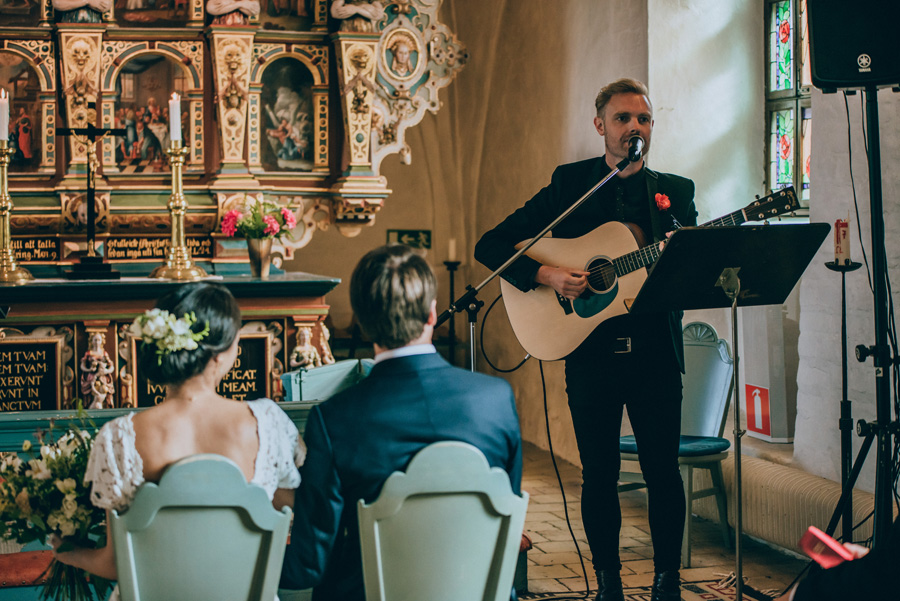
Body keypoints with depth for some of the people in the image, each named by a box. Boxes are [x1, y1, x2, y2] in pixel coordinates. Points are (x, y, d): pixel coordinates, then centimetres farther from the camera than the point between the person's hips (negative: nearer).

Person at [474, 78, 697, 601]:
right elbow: (491, 246, 1)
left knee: (663, 470, 2)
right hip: (590, 355, 0)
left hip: (655, 352, 1)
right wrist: (546, 275, -14)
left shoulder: (675, 191, 11)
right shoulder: (571, 184, 6)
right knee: (599, 472, 6)